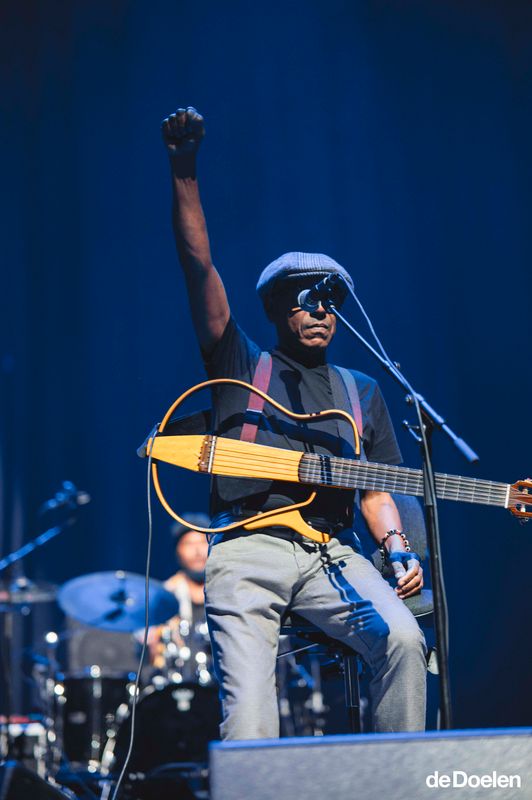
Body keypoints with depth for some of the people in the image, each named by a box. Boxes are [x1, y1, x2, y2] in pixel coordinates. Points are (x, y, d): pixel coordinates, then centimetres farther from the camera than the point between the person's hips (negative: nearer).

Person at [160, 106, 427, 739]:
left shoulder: (362, 392, 25)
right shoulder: (240, 364, 16)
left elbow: (376, 490, 22)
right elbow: (199, 265, 6)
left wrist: (398, 549, 2)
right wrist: (183, 169, -4)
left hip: (332, 554, 3)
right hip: (248, 549, -2)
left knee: (403, 639, -24)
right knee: (247, 714, -20)